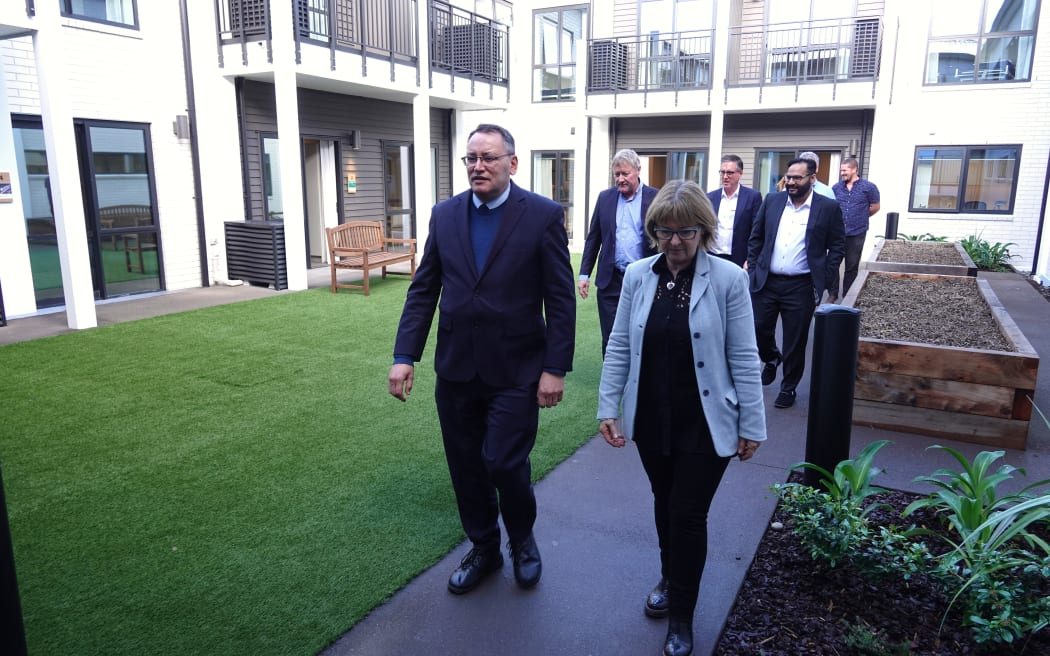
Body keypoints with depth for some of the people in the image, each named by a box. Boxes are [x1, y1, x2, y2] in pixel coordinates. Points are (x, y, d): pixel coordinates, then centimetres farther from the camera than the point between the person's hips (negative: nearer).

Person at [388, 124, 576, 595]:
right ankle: (483, 549, 35)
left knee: (504, 464, -4)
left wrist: (556, 367, -11)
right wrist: (404, 356, -2)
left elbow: (560, 299, -7)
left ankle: (522, 540, 28)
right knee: (465, 468, 12)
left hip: (515, 370, -4)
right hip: (456, 368, 4)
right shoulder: (445, 214, 5)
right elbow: (423, 290, 5)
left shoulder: (543, 215, -7)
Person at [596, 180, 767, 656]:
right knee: (665, 504, 20)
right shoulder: (637, 276, -3)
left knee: (688, 514, 3)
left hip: (705, 424, -3)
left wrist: (752, 425, -5)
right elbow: (619, 347, 2)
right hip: (652, 420, 3)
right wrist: (608, 408, 0)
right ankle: (670, 580, 47)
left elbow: (743, 358, -8)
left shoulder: (728, 279, -12)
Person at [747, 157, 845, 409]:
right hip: (765, 282, 3)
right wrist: (754, 268, 5)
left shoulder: (828, 208, -3)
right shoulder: (772, 201, 5)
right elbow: (756, 238, 11)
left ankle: (788, 387, 23)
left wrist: (825, 281, -5)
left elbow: (837, 247, 1)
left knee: (795, 342, 5)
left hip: (801, 287, -3)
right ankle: (771, 359, 40)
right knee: (759, 330, 8)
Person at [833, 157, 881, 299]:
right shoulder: (836, 187, 3)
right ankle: (833, 294, 14)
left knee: (852, 266, 8)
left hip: (856, 234, -2)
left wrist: (860, 217, 12)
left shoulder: (868, 187, -4)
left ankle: (847, 296, 18)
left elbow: (875, 207, 7)